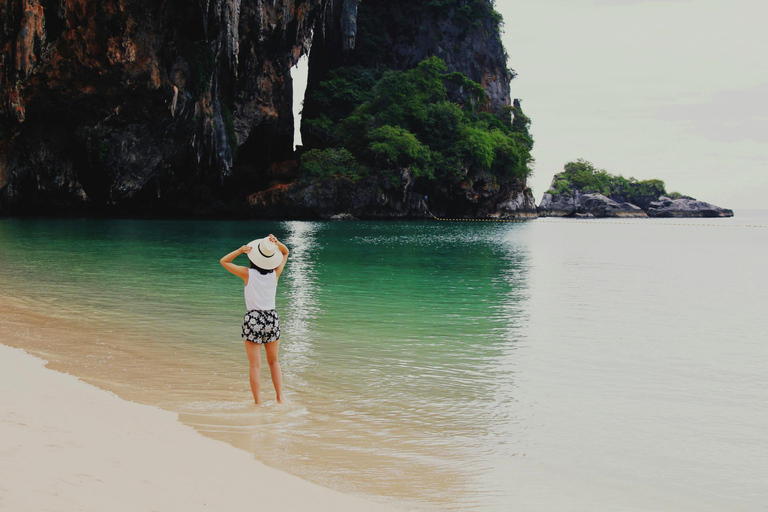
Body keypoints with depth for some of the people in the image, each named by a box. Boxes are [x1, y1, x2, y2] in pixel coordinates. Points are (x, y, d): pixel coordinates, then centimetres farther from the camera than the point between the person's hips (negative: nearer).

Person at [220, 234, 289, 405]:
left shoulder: (248, 274, -9)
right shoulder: (275, 274, -2)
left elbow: (224, 261, 4)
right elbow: (285, 252, 15)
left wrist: (240, 250, -9)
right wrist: (277, 243, -5)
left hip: (253, 319, -3)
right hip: (272, 319, 3)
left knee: (255, 365, 1)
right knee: (273, 362, 20)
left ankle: (258, 403, 0)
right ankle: (280, 398, 14)